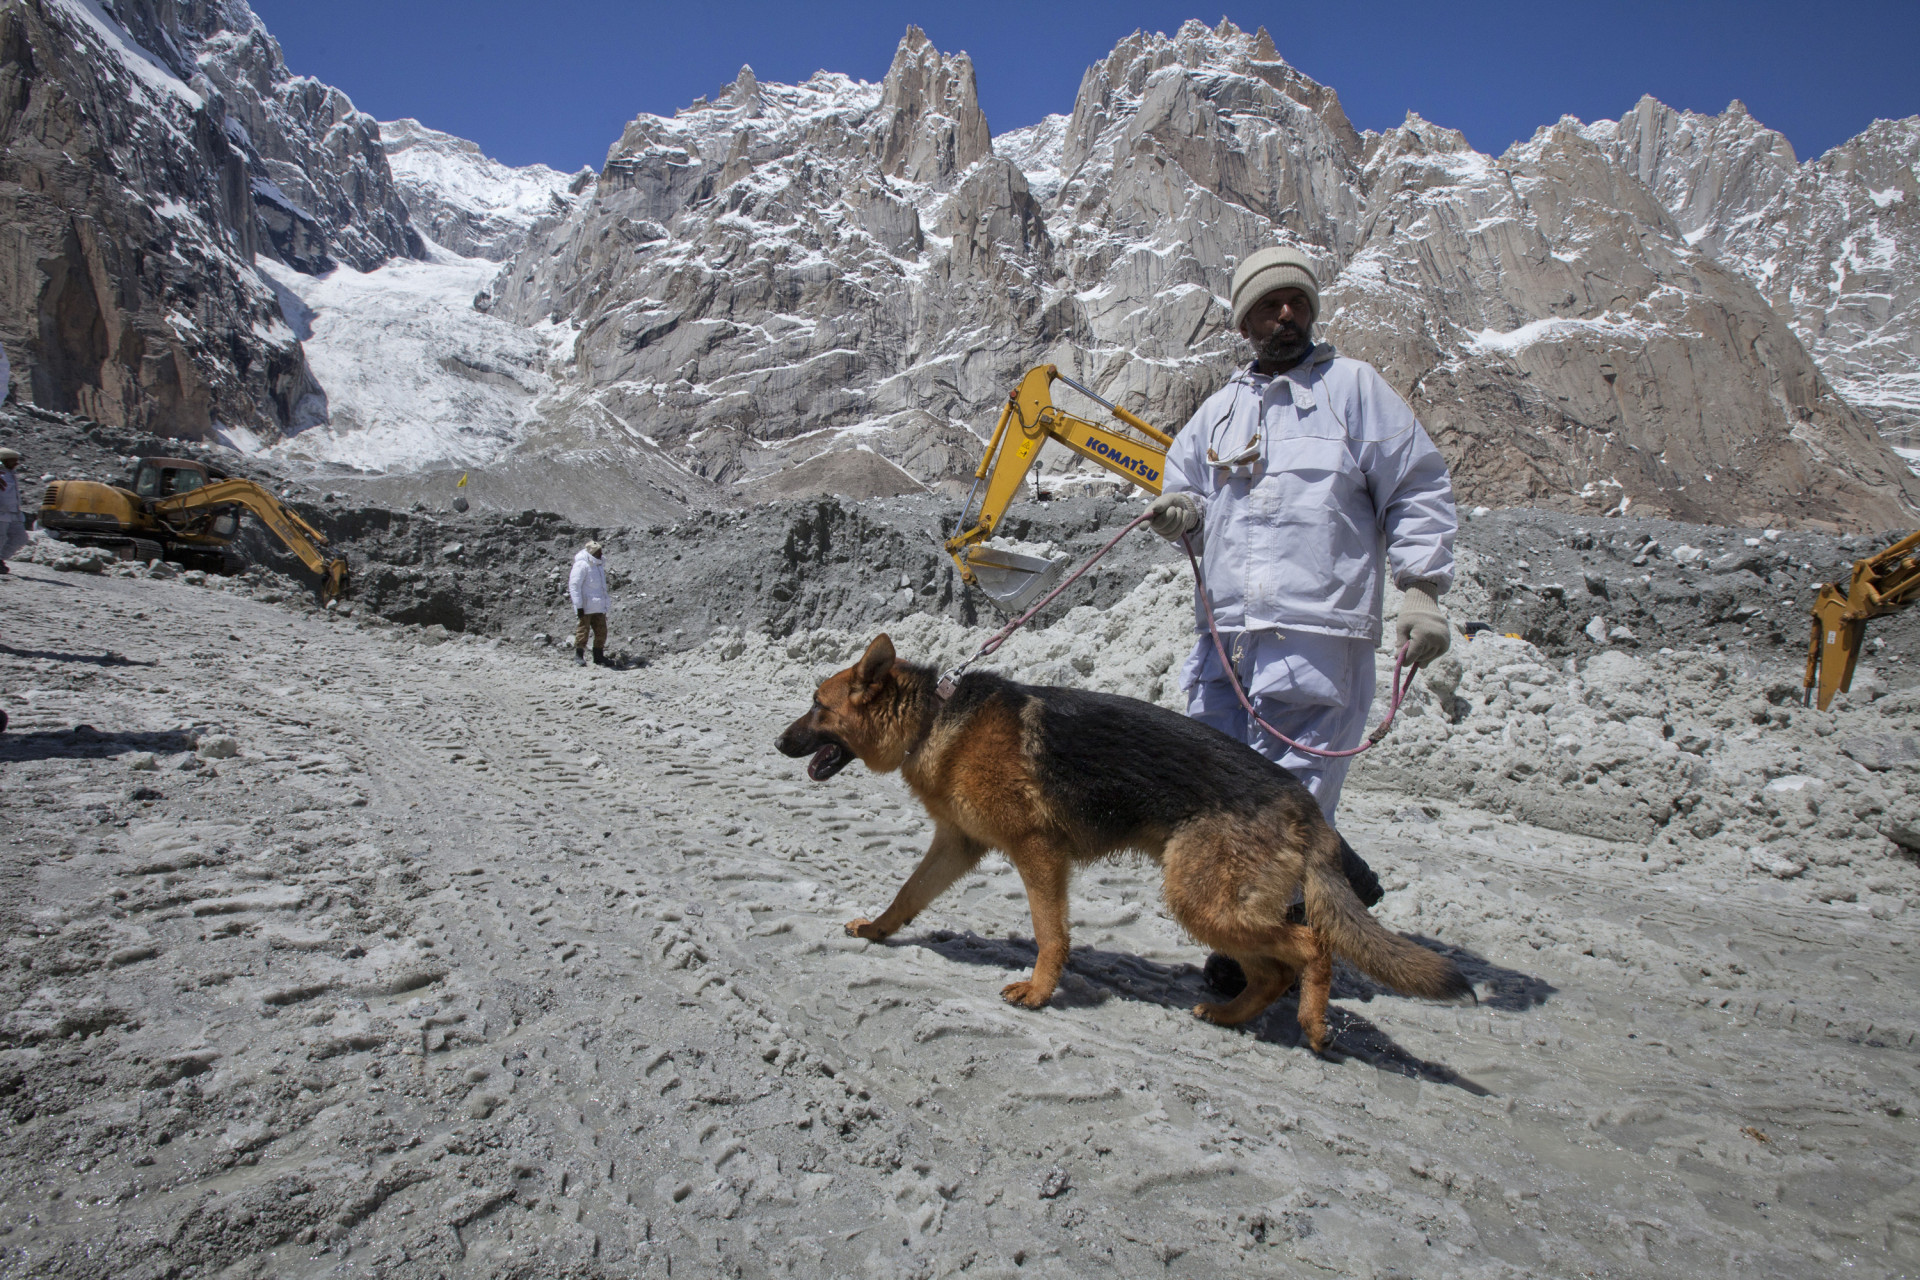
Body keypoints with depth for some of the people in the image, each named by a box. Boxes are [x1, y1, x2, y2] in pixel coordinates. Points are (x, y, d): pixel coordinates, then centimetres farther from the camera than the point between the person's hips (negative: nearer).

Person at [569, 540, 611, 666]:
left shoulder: (599, 565, 17)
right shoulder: (581, 565, -11)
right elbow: (574, 586, -15)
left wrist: (605, 603, 25)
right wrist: (579, 606, -19)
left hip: (599, 607, 8)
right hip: (586, 607, -8)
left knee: (601, 631, 6)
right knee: (583, 629, -3)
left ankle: (599, 657, 13)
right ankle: (579, 654, 8)